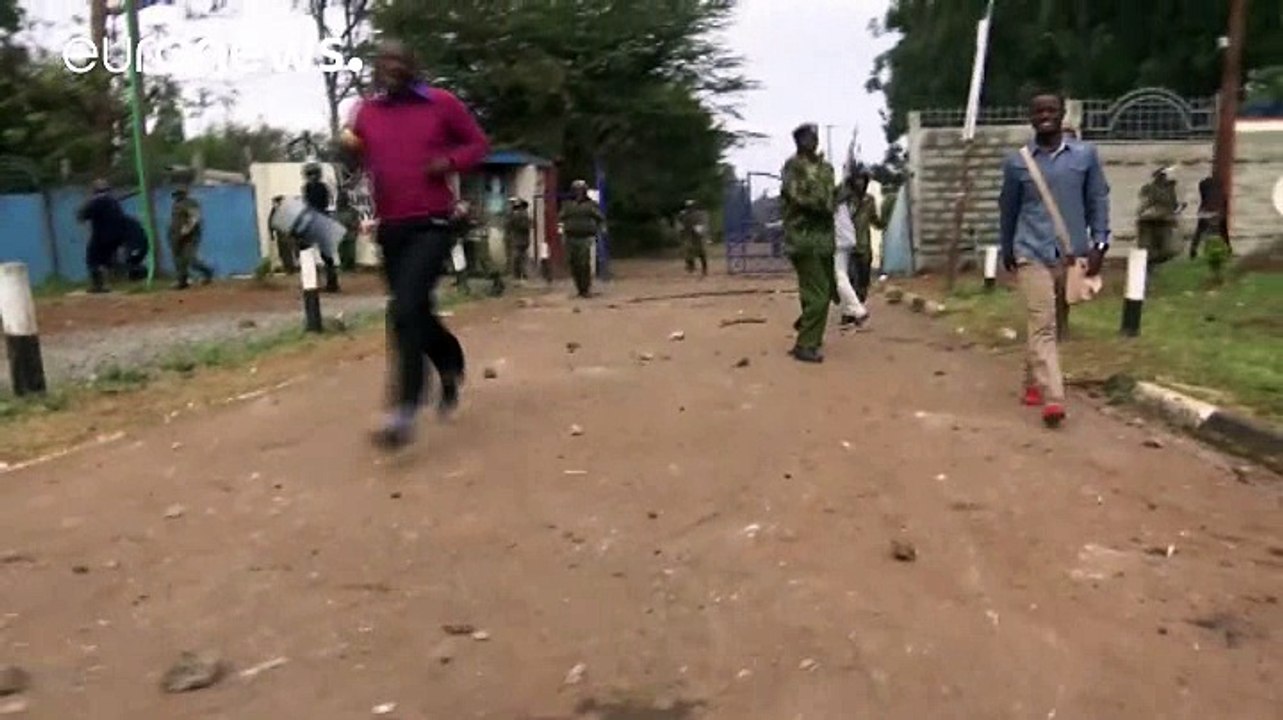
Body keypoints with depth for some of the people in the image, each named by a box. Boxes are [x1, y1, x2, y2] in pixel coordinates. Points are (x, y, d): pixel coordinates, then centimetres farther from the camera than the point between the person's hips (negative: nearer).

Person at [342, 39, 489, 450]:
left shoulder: (442, 103, 0)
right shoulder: (366, 113, 9)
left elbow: (478, 144, 8)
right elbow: (356, 161, 18)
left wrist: (451, 161, -11)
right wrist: (348, 149, -5)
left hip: (434, 225, -5)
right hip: (391, 229, 5)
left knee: (405, 310, -20)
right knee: (418, 313, 14)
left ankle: (404, 410, -16)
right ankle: (451, 364, 45)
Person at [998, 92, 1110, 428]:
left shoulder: (1086, 155, 3)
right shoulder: (1016, 162, 2)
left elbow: (1098, 201, 6)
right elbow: (1008, 209, 13)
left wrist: (1099, 243, -5)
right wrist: (1006, 250, 20)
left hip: (1073, 252, 2)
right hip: (1033, 253, -2)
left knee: (1056, 323, 13)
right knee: (1042, 324, -12)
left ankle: (1033, 380, 33)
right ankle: (1053, 398, -18)